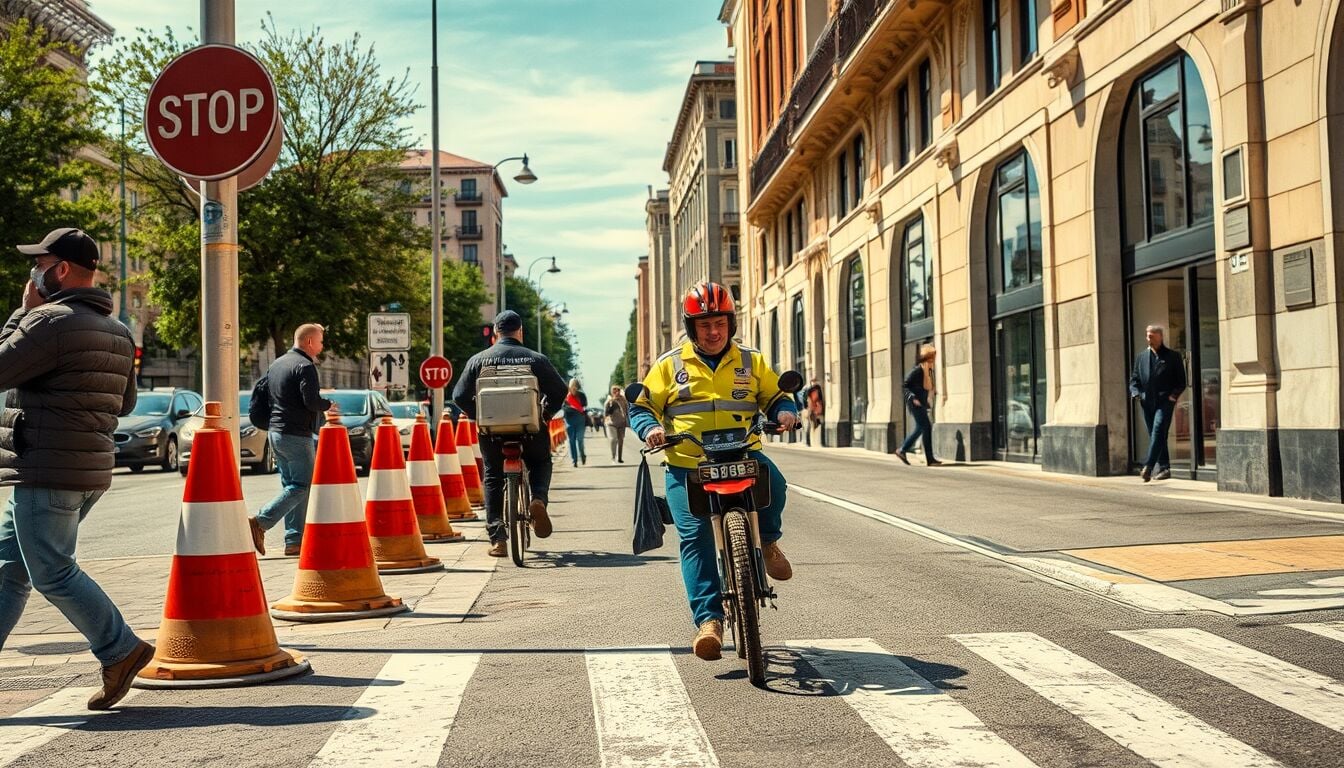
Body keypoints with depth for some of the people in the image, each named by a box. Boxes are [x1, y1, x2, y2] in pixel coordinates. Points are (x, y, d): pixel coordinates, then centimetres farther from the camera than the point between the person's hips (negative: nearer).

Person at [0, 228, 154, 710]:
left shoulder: (51, 320, -15)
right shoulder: (116, 332, 14)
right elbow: (126, 402, 22)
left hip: (46, 471, -9)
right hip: (90, 471, 10)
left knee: (52, 574, -4)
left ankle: (120, 651, -2)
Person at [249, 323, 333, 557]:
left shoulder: (276, 365, 16)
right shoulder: (305, 366, -12)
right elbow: (311, 401, -20)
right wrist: (328, 405, -2)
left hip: (275, 433, 9)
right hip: (297, 436, -9)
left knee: (290, 485, 12)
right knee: (302, 486, -4)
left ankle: (294, 540, 10)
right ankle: (261, 522, -16)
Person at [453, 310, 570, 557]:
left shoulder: (478, 360, 2)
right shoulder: (536, 359, 1)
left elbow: (460, 396, 1)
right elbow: (559, 390, 0)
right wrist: (545, 414, 15)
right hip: (530, 428, 0)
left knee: (493, 478, 15)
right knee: (541, 463, 26)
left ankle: (497, 538, 4)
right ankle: (538, 498, -5)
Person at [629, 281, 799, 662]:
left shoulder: (751, 362, 15)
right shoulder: (670, 366, 11)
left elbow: (775, 396, 21)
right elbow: (641, 407, 12)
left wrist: (785, 411, -3)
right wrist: (650, 428, -10)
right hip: (686, 466, -1)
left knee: (773, 484, -30)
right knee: (694, 538, -14)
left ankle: (766, 540, 1)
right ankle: (708, 619, -12)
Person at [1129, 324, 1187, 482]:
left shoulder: (1173, 356, 5)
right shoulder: (1141, 357, 15)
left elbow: (1181, 381, 5)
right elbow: (1134, 379, 16)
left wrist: (1174, 395, -11)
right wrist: (1136, 392, -3)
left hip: (1164, 402, -5)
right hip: (1147, 403, 5)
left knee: (1158, 431, -19)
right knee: (1155, 435, 8)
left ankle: (1148, 467, -28)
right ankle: (1164, 467, 17)